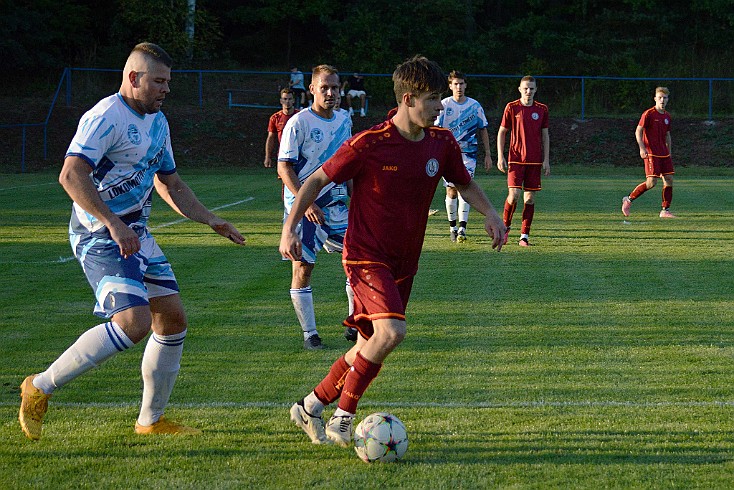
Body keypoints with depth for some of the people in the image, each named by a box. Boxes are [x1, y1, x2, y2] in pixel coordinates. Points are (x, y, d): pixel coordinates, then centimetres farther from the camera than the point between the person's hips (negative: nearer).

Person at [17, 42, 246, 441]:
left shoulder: (158, 123, 14)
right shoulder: (106, 117, -16)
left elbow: (171, 186, 27)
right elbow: (71, 175, -28)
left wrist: (211, 221, 20)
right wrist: (114, 225, -33)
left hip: (135, 235, 10)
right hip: (99, 236, -10)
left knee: (173, 319, 8)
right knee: (133, 323, -22)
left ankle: (151, 420, 21)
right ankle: (40, 388, -9)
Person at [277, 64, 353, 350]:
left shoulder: (344, 120, 9)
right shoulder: (298, 123, -10)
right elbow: (284, 167, -13)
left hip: (335, 203, 5)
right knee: (303, 267, -2)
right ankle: (309, 334, 7)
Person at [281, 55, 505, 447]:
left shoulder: (442, 143, 0)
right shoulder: (368, 145, -17)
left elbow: (465, 183, 18)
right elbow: (317, 180, -6)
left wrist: (490, 214, -1)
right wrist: (290, 228, -14)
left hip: (405, 262, 7)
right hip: (366, 257, -7)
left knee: (372, 345, 10)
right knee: (391, 331, -26)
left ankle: (310, 407, 28)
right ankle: (343, 418, -11)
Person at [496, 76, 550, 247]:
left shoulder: (542, 109, 7)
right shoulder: (512, 108, 0)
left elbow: (545, 136, 12)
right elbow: (501, 133, 5)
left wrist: (546, 160, 6)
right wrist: (500, 157, -3)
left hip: (535, 160, 2)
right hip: (516, 159, -2)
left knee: (530, 198, 0)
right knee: (514, 195, -12)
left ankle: (524, 236, 5)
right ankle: (505, 226, 12)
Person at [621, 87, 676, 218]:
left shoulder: (667, 116, 12)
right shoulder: (648, 114, -8)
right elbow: (638, 131, -8)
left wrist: (669, 152, 21)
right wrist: (642, 148, -18)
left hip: (664, 154, 7)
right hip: (651, 153, -7)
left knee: (669, 180, 0)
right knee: (652, 182, -13)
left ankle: (665, 210, 6)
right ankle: (629, 200, 3)